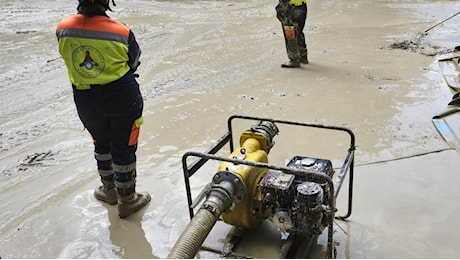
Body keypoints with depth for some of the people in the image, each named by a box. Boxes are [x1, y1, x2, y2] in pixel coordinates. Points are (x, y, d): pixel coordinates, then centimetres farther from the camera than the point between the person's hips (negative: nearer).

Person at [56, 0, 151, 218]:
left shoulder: (63, 29, -10)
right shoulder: (121, 32, -18)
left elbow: (69, 60, 4)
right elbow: (134, 63, -2)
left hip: (85, 100, 3)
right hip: (123, 97, -3)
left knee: (102, 144, 25)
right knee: (124, 148, 12)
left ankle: (110, 190, 43)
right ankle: (127, 200, 28)